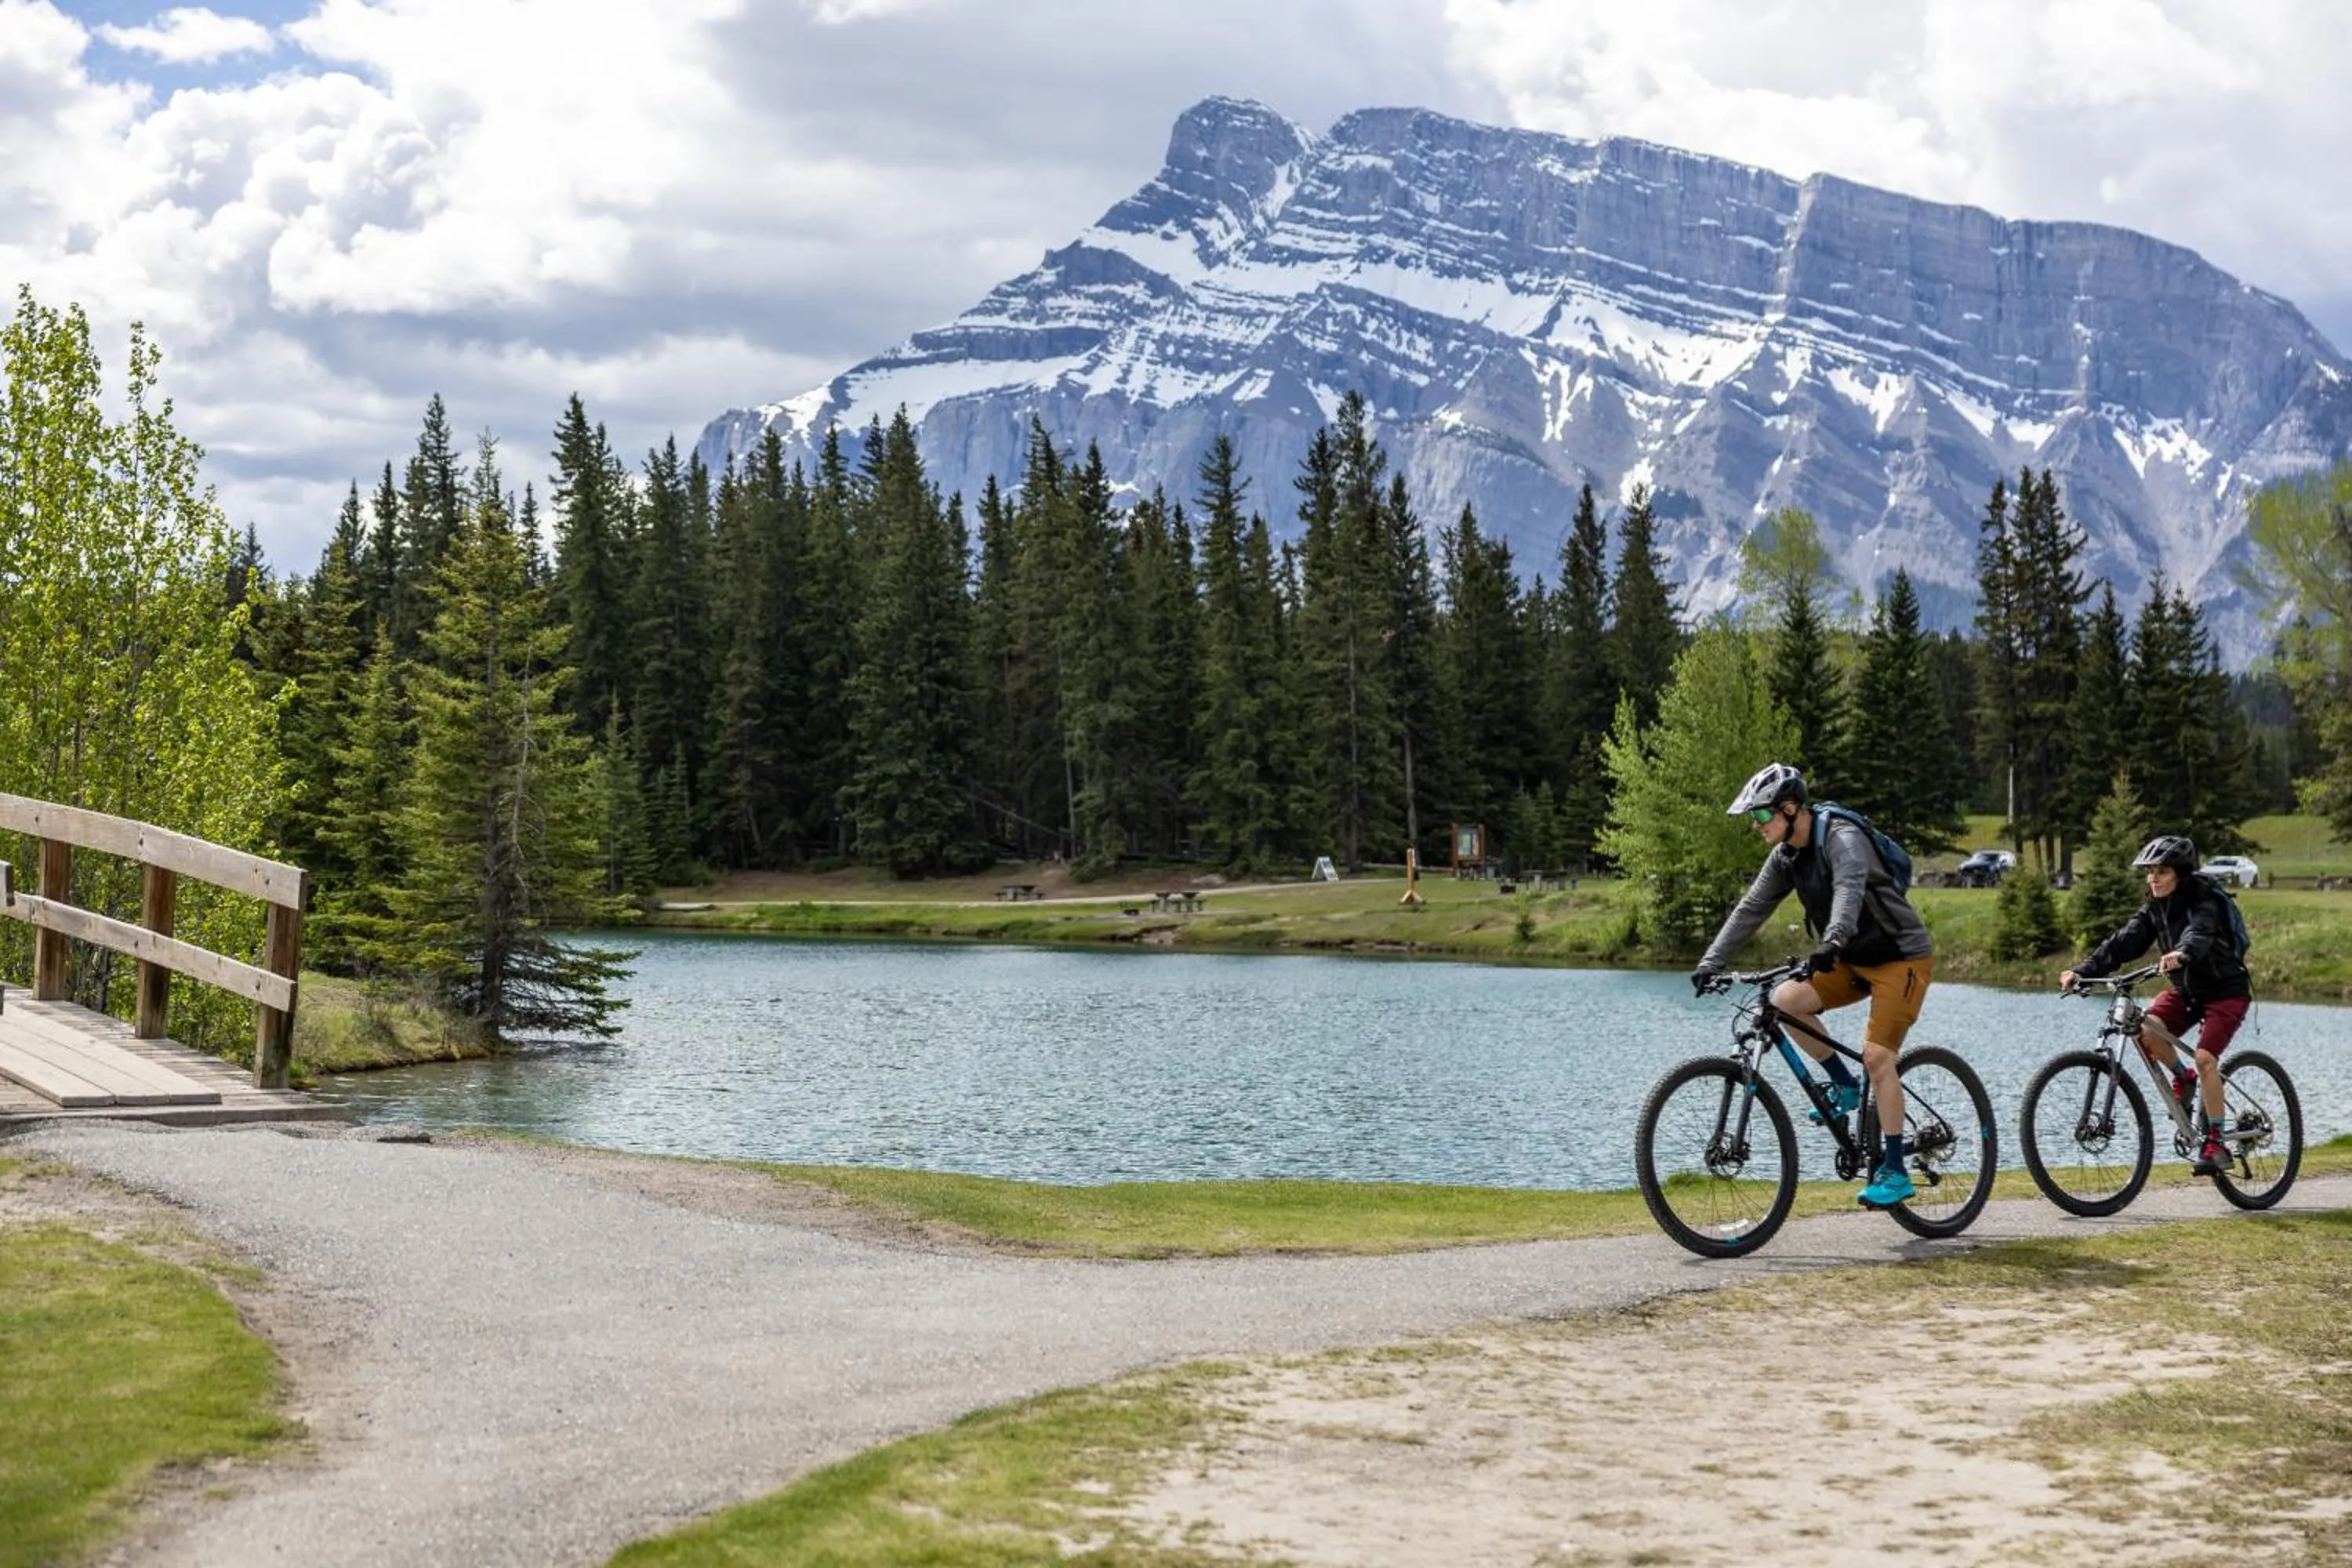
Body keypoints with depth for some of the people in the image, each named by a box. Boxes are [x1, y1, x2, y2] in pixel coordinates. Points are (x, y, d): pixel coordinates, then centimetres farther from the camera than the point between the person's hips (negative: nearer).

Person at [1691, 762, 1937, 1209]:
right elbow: (1751, 910, 1)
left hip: (1902, 957, -8)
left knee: (1876, 1057, -17)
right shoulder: (1785, 857, 2)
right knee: (1786, 999, -12)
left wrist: (1832, 942, -60)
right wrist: (1711, 963, -8)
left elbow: (1849, 888, -42)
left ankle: (1894, 1172, -9)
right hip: (1855, 959, 8)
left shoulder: (1842, 838, -24)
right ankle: (1844, 1086, 4)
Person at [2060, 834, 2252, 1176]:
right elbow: (2123, 943, -13)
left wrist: (2181, 954, -66)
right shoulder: (2155, 909, -2)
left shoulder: (2205, 903, -21)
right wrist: (2082, 971, -27)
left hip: (2226, 990, -6)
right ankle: (2183, 1079, 6)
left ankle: (2216, 1144, -14)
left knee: (2205, 1057, -24)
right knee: (2147, 1030, -23)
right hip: (2185, 989, 6)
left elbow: (2199, 933, -43)